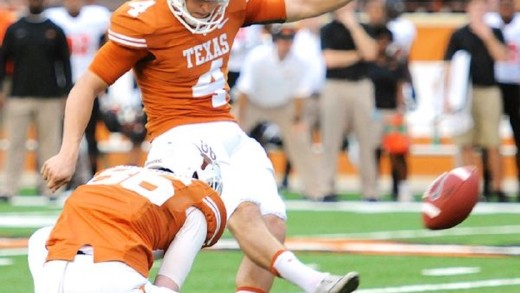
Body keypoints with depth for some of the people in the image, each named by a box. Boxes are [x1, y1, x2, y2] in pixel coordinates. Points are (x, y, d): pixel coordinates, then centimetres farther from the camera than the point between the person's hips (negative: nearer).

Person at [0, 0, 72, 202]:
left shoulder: (55, 31, 6)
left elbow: (64, 63, 7)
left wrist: (65, 93, 2)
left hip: (49, 98, 0)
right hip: (19, 96, 0)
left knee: (49, 142, 2)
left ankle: (50, 187, 9)